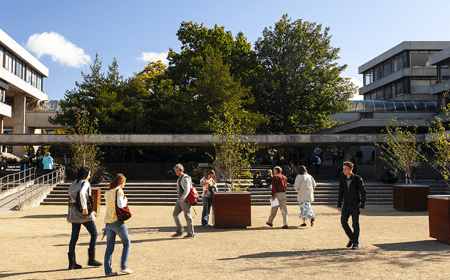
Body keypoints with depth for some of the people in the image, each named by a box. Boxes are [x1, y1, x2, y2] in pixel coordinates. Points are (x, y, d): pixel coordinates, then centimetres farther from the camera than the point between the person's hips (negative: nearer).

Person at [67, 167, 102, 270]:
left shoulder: (73, 184, 15)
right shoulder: (85, 183, -8)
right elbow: (82, 193, -30)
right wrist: (84, 208, -26)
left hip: (74, 212, 7)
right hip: (83, 213, -7)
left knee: (74, 237, 9)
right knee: (94, 234, 6)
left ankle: (72, 262, 9)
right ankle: (91, 259, 6)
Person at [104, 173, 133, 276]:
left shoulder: (107, 192, 14)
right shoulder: (118, 191, -8)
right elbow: (120, 205, -21)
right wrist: (125, 200, -2)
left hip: (108, 222, 7)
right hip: (117, 222, -7)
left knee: (109, 247, 8)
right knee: (127, 243, 8)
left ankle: (108, 270, 8)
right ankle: (123, 266, 6)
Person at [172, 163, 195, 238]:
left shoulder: (185, 178, -14)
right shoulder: (180, 178, 16)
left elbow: (187, 190, -23)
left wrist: (181, 199, -29)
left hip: (185, 200, -9)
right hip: (180, 200, 9)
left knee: (187, 216, -2)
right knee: (175, 214, 5)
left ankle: (191, 233, 6)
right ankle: (179, 232, 12)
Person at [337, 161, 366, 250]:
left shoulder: (357, 179, -10)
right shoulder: (342, 179, 2)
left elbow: (363, 193, -7)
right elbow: (340, 193, 9)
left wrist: (362, 206, -12)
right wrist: (339, 205, 6)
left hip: (355, 205, -3)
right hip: (346, 205, 3)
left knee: (355, 224, -1)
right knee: (343, 221, -11)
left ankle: (356, 243, 12)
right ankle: (351, 238, 10)